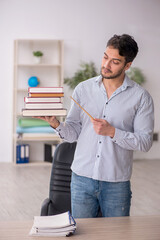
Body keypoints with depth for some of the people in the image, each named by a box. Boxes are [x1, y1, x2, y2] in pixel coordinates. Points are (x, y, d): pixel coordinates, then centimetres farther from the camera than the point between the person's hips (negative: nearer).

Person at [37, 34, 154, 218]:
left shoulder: (141, 97, -3)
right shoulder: (83, 89, 4)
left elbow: (145, 142, -8)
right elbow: (73, 134, 4)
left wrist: (112, 132, -18)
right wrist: (55, 123, -15)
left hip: (116, 183, -2)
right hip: (82, 178, 2)